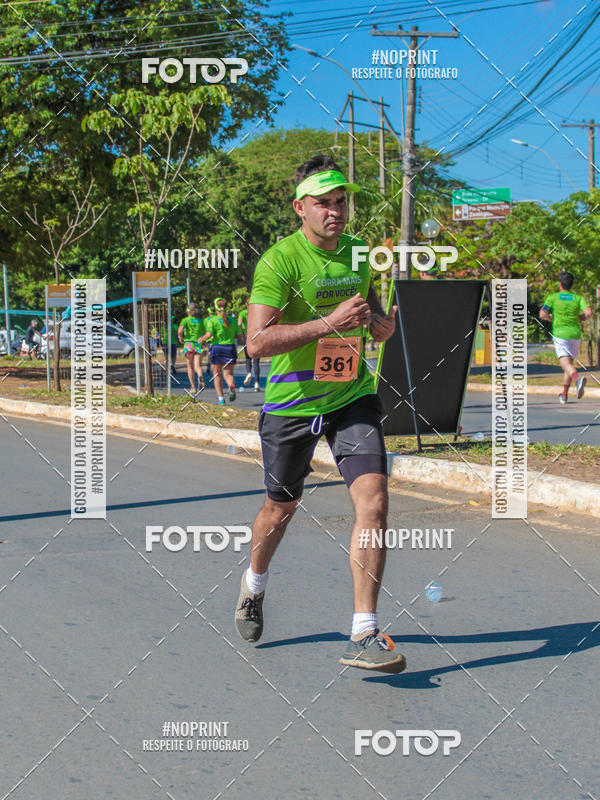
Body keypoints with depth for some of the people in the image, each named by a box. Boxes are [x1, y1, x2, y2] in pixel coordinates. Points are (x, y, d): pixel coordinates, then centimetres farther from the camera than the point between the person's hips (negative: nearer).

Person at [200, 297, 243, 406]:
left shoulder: (212, 320, -6)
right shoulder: (233, 319, 5)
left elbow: (208, 335, -16)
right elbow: (239, 336, 5)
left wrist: (201, 339, 3)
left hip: (217, 348, -2)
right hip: (230, 347, 2)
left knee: (217, 374, 11)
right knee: (228, 373, 6)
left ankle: (220, 398, 9)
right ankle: (231, 386, -28)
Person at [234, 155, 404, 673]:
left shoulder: (358, 252, 6)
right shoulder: (279, 260, -14)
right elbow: (257, 342, -23)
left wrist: (384, 322, -5)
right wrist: (329, 323, -29)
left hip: (353, 396, 3)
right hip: (291, 402, -3)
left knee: (374, 500, -15)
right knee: (281, 509, 14)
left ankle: (364, 635, -11)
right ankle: (254, 585, 47)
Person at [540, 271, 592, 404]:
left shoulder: (553, 297, 3)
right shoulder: (578, 297, 7)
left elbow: (542, 315, -4)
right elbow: (588, 312, -8)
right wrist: (579, 318, 12)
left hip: (559, 333, -3)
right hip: (575, 333, 3)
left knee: (565, 363, -14)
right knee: (570, 362, 18)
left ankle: (578, 378, -46)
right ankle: (564, 394, 22)